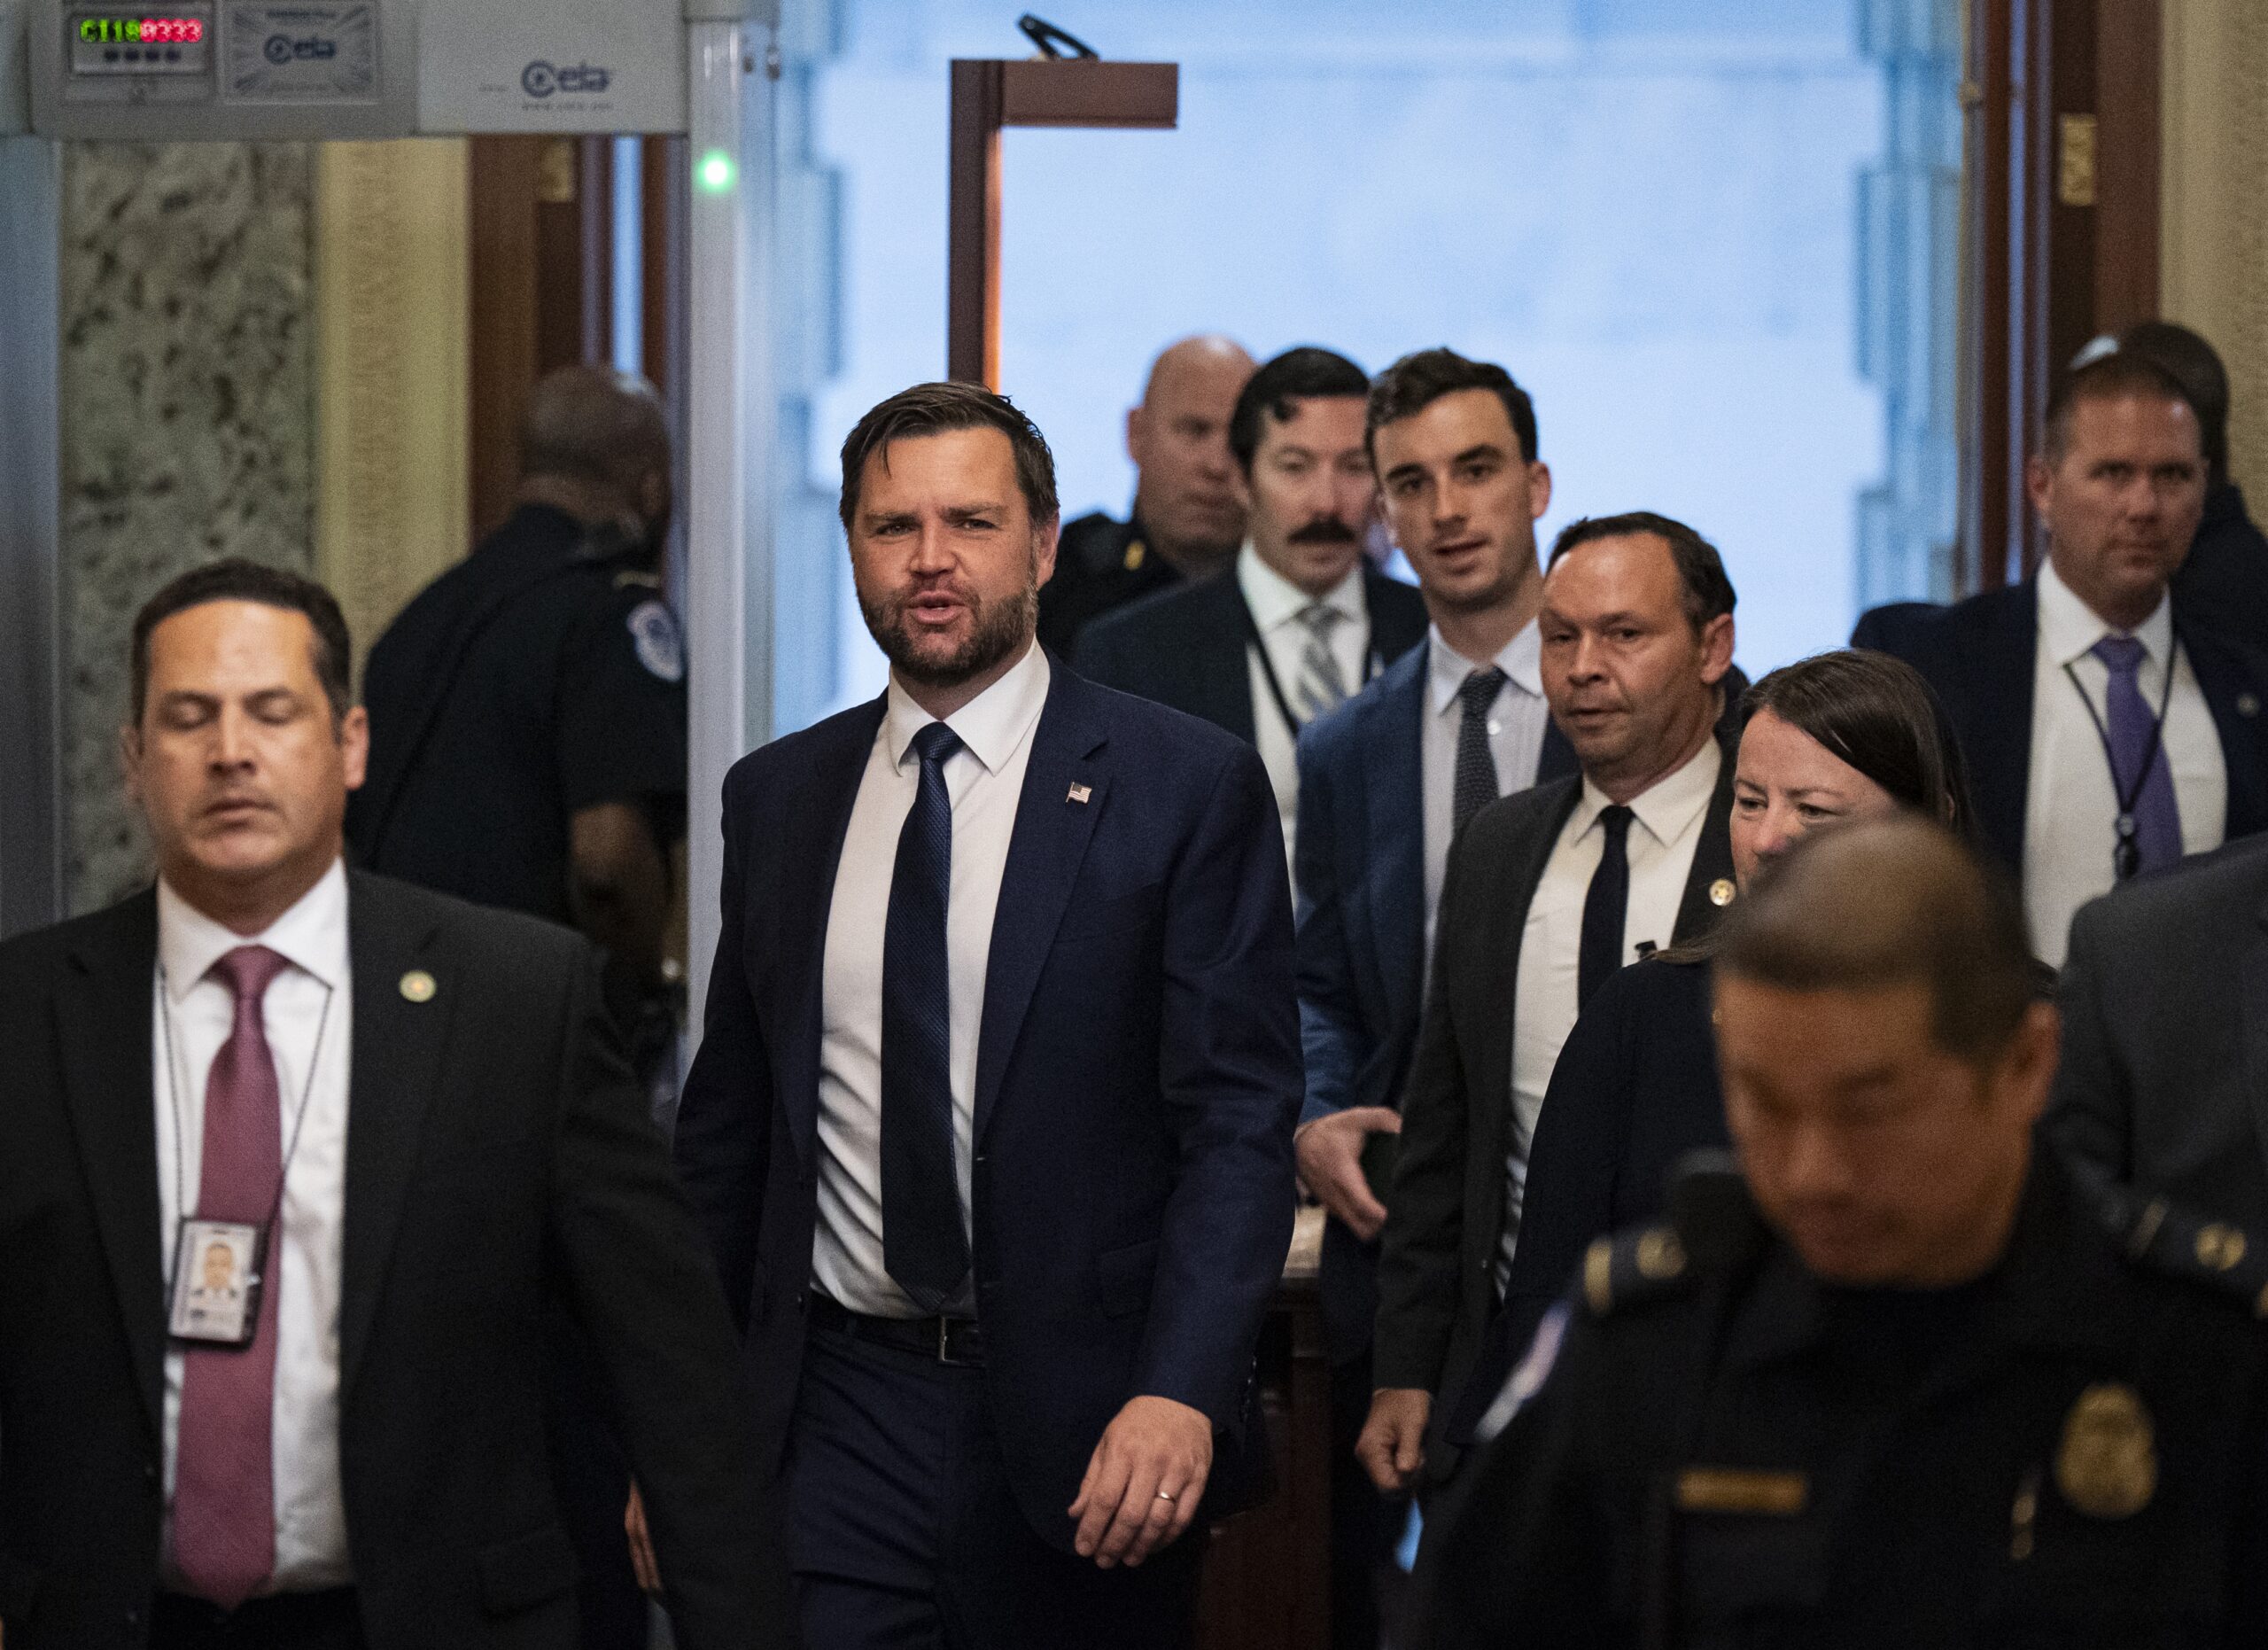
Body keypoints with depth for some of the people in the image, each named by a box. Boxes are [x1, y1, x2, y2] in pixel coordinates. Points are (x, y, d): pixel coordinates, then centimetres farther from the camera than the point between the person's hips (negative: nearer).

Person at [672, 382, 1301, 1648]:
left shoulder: (1192, 787, -2)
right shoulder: (777, 798, 11)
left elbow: (1239, 1120, -8)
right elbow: (728, 1126, 15)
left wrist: (1181, 1395, -20)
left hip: (1088, 1436, -2)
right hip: (835, 1424, 3)